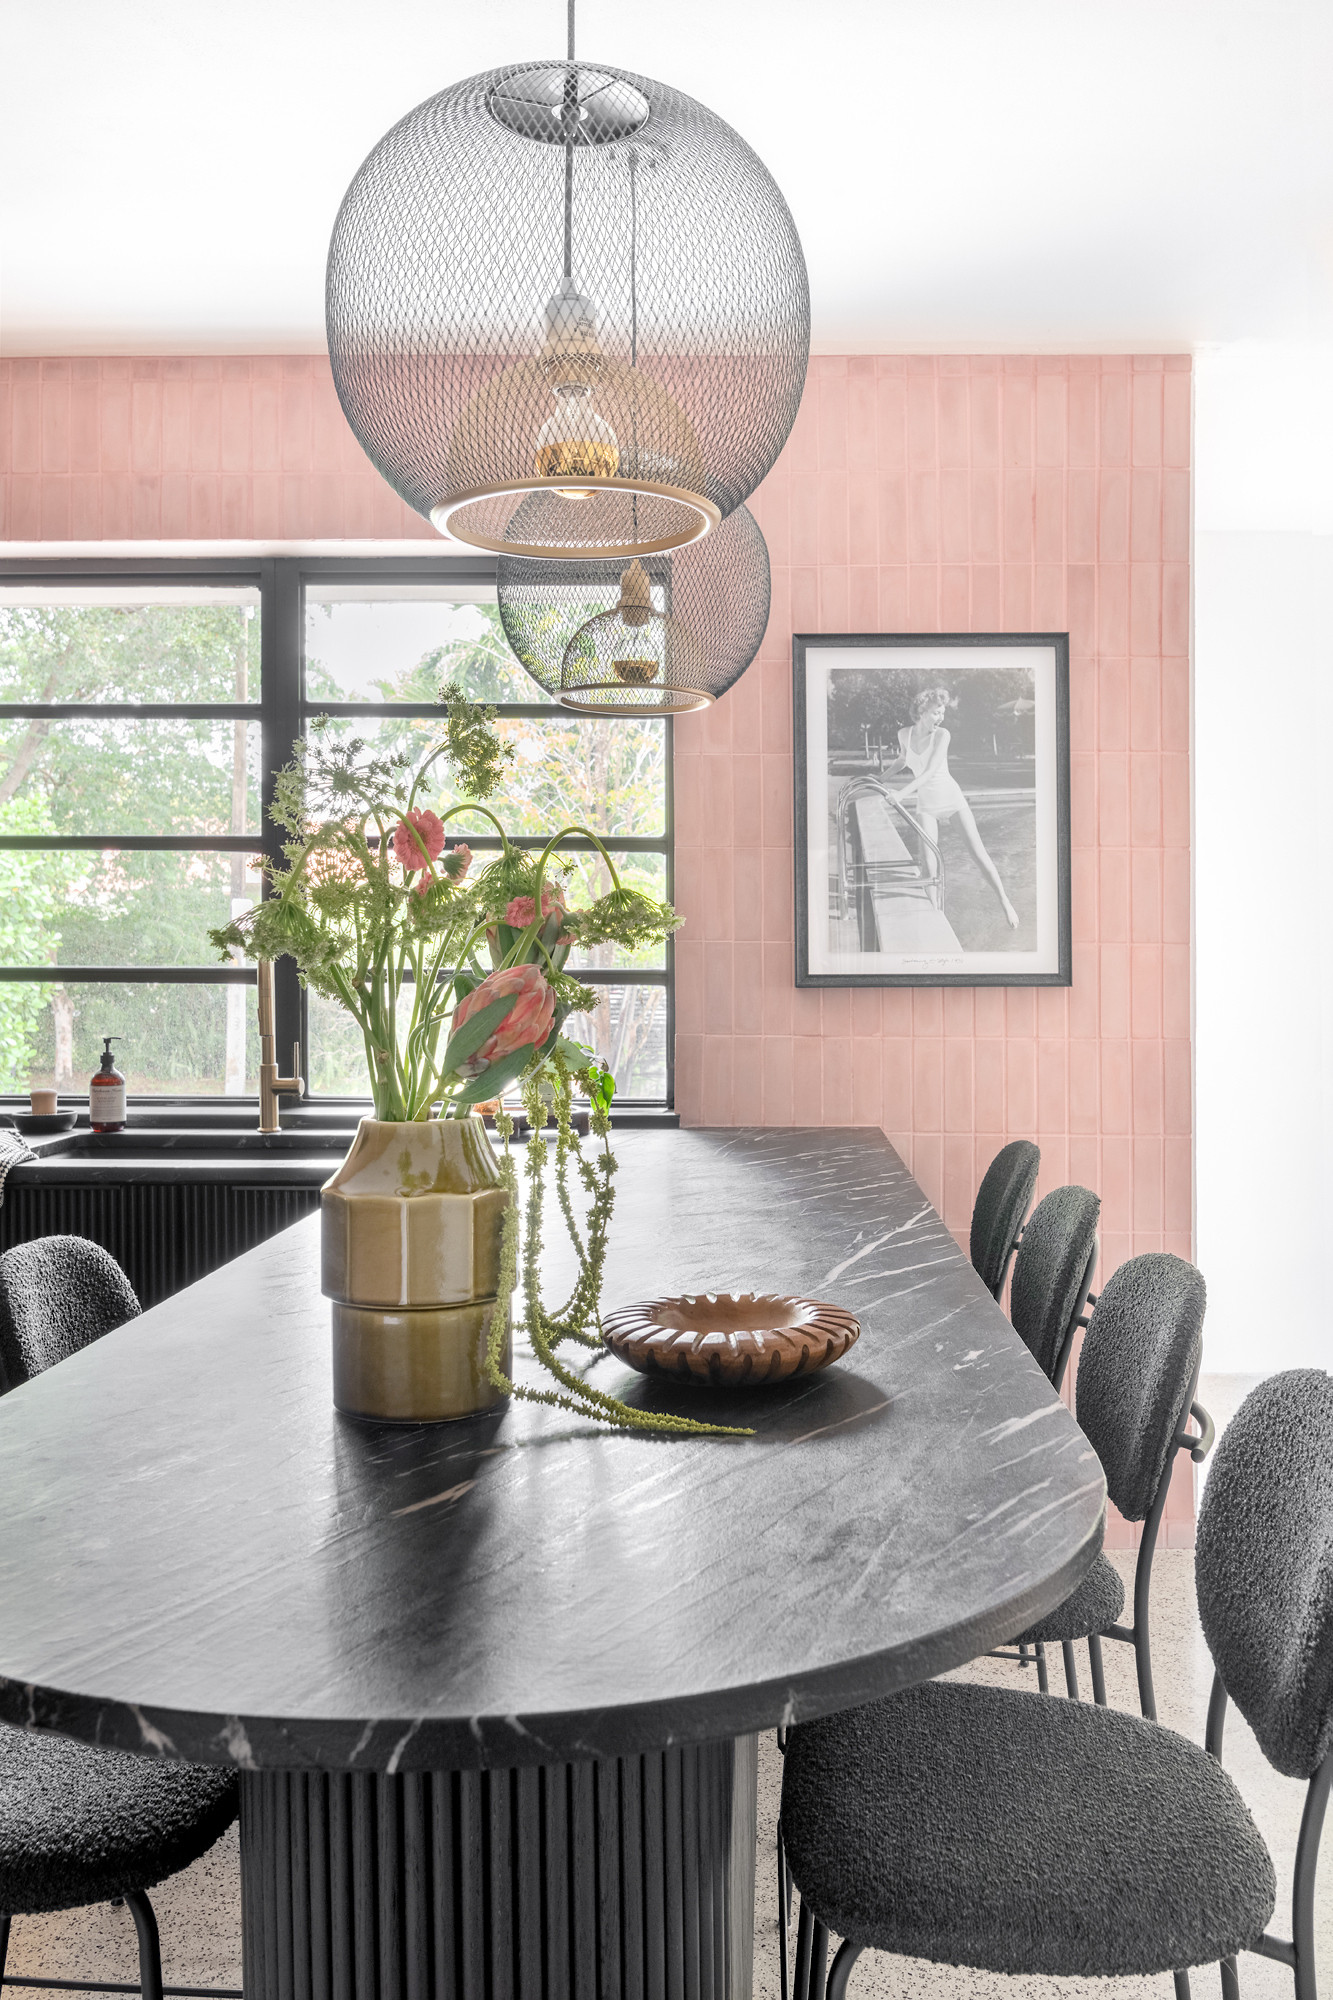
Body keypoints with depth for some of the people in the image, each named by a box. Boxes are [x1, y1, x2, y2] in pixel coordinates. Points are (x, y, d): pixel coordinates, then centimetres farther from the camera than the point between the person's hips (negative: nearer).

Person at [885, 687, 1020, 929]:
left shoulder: (942, 735, -16)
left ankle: (1004, 902, 0)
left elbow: (931, 772, -24)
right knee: (929, 859, -14)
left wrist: (902, 793, -32)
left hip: (951, 795, -2)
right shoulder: (904, 734, -3)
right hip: (926, 803, 3)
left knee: (978, 851, -7)